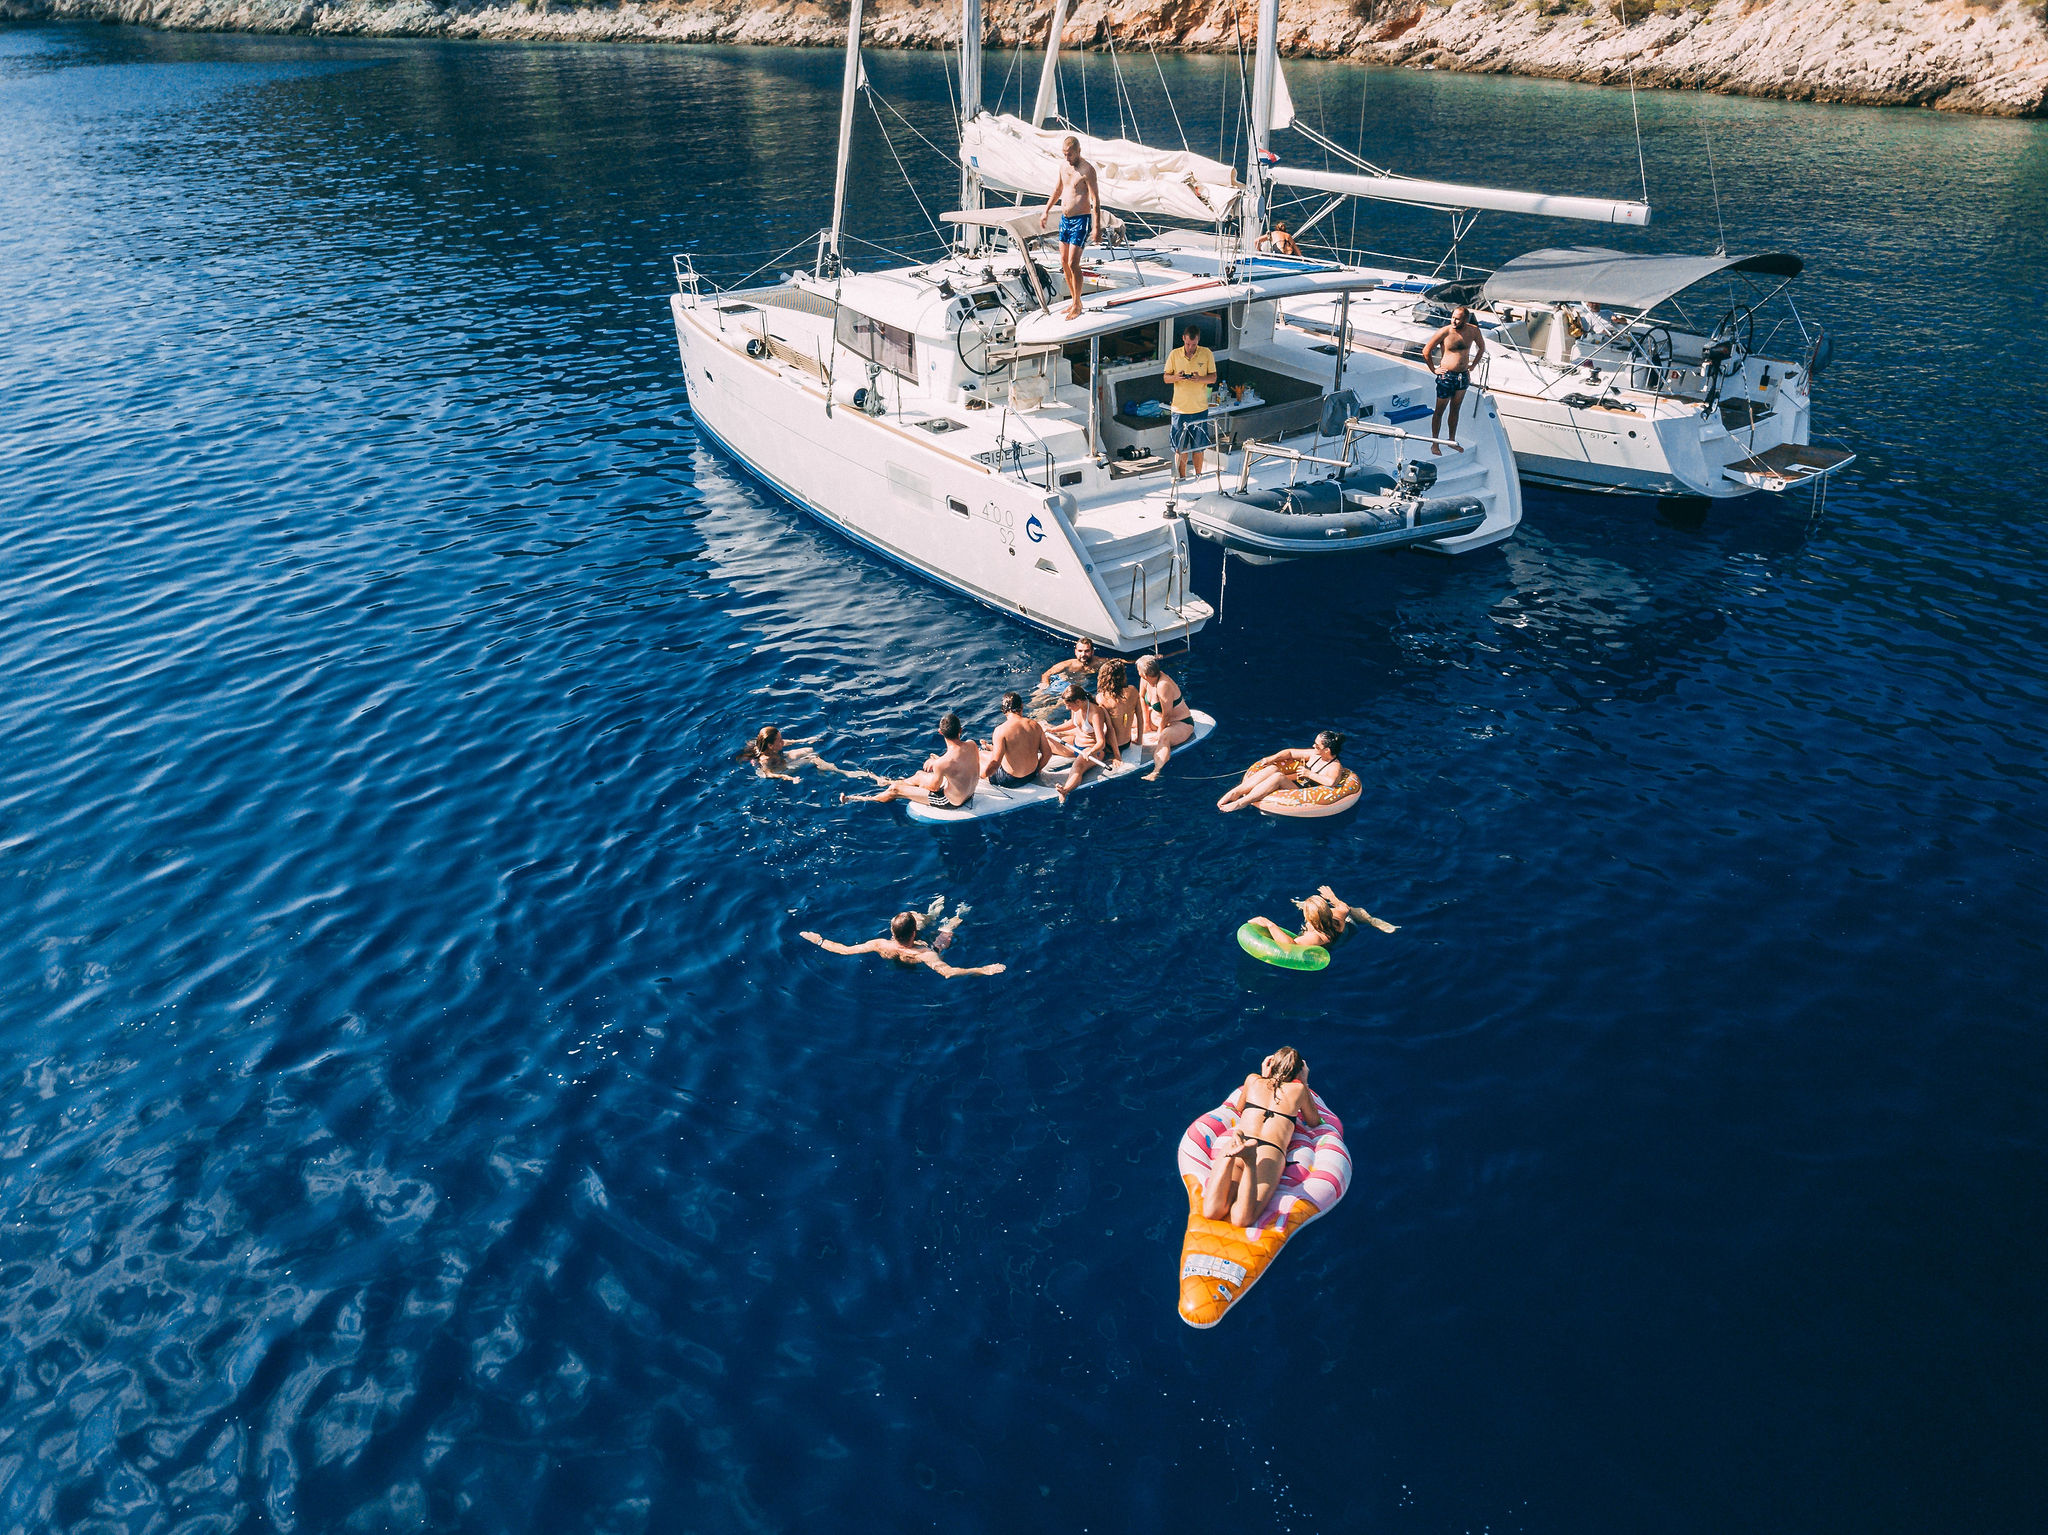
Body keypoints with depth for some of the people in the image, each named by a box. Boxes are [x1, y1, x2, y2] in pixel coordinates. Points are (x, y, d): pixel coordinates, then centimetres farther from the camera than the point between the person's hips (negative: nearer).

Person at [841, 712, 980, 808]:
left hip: (951, 801, -7)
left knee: (895, 789, 6)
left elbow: (934, 786, -16)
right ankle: (888, 783, 59)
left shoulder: (943, 763, -35)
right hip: (969, 794, 7)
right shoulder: (972, 745, -15)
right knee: (919, 775, 30)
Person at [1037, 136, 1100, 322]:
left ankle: (1077, 306, 1)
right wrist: (1046, 211, 29)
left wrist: (1096, 228, -21)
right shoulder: (1064, 167, 9)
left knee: (1073, 263, -11)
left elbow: (1096, 200, -16)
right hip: (1065, 219, 8)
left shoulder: (1087, 170, -14)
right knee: (1064, 262, 10)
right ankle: (1074, 301, 22)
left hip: (1080, 220, -8)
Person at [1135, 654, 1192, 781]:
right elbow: (1141, 697, 10)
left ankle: (1156, 771, -56)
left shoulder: (1163, 685, -33)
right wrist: (1146, 723, 8)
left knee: (1163, 738, -42)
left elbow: (1166, 714, -27)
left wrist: (1159, 732, -15)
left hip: (1181, 724, -10)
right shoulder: (1145, 679, -9)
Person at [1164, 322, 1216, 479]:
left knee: (1198, 447, 7)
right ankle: (1181, 477, 18)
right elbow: (1166, 378, 5)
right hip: (1179, 408, 0)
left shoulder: (1207, 354, -1)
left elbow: (1213, 377, 1)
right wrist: (1176, 377, -18)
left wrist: (1200, 379, -20)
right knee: (1180, 447, 4)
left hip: (1200, 408, 0)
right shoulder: (1174, 354, 0)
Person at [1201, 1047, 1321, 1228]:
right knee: (1241, 1219, -27)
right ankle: (1250, 1161, -45)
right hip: (1272, 1152, -1)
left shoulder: (1253, 1081, 27)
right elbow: (1314, 1122, 40)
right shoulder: (1298, 1089, 21)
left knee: (1211, 1213, -25)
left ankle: (1233, 1153, -39)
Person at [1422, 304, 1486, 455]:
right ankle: (1435, 444, 13)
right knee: (1439, 411, 4)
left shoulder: (1473, 331, -3)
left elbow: (1481, 347, 17)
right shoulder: (1445, 332, -14)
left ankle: (1452, 441, 27)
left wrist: (1473, 366, 12)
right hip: (1447, 376, -4)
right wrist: (1433, 369, -4)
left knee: (1455, 409, 15)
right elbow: (1426, 351, -7)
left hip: (1464, 375, 4)